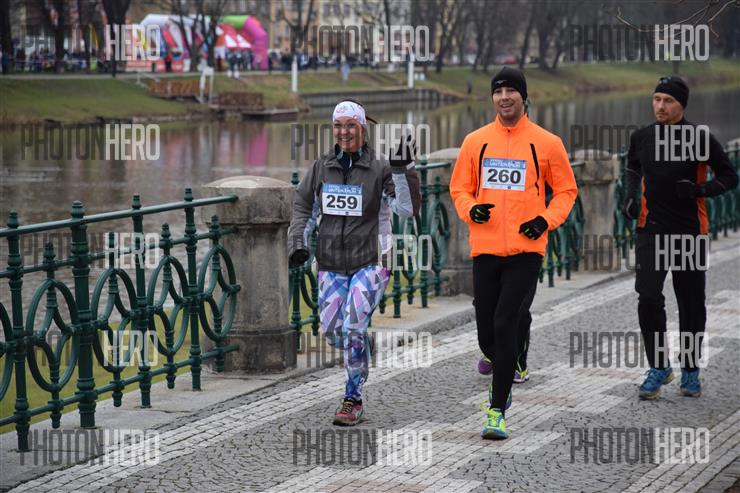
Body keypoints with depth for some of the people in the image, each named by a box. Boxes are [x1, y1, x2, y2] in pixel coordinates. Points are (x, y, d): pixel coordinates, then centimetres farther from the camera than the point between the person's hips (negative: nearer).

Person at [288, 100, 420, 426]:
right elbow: (303, 208, 16)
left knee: (353, 328, -16)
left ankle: (353, 400, -5)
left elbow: (406, 209, -14)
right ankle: (362, 351, 37)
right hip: (331, 264, 4)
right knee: (331, 331, 3)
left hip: (369, 262, -4)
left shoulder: (379, 169, -6)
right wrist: (298, 242, 2)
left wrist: (402, 171, -24)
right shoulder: (321, 168, 6)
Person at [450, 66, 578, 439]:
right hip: (485, 248, 3)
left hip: (525, 250, -3)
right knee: (487, 334, 5)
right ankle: (503, 378, 38)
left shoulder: (547, 143, 2)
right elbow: (459, 187, 15)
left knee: (506, 326, -14)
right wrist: (470, 209, -6)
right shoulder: (475, 141, 8)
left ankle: (498, 410, -9)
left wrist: (546, 220, -8)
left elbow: (566, 189, 9)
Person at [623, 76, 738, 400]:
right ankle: (658, 368, 2)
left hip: (691, 232, -1)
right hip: (651, 230, 1)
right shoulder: (642, 138, 2)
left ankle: (690, 370, 25)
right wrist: (630, 197, 5)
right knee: (648, 298, -12)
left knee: (691, 305, 8)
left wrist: (701, 189, -18)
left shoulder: (702, 139, -8)